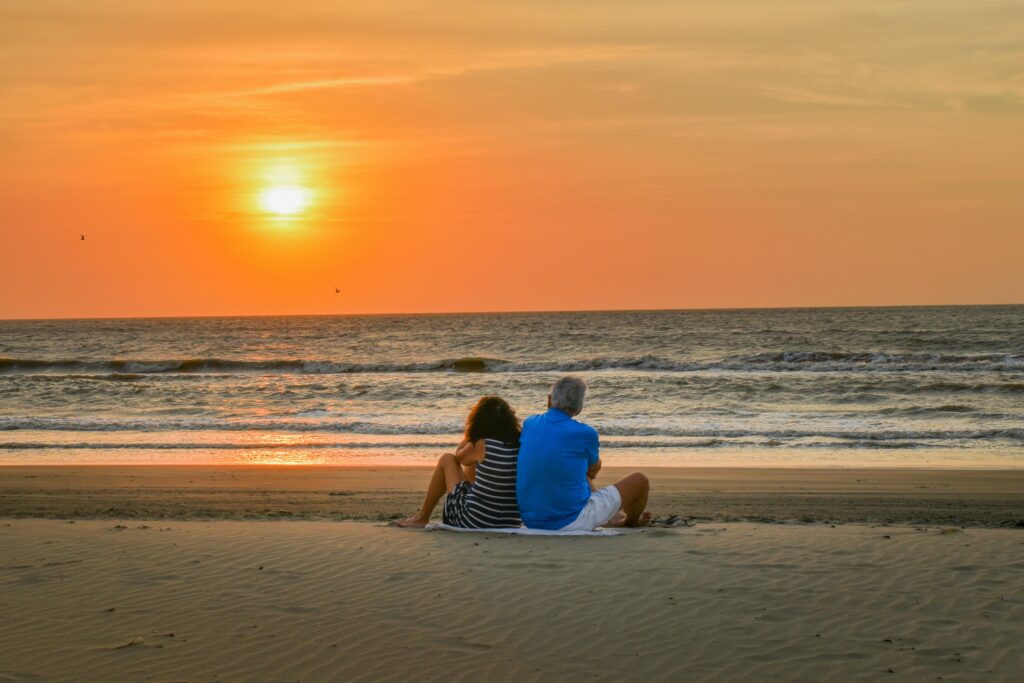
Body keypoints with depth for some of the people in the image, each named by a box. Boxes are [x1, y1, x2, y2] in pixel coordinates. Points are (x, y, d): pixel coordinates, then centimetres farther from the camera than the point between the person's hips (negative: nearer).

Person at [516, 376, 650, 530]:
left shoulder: (529, 424, 0)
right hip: (571, 522, -6)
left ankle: (610, 519, 57)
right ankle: (632, 522, 43)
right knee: (640, 480, 12)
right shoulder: (585, 433, -13)